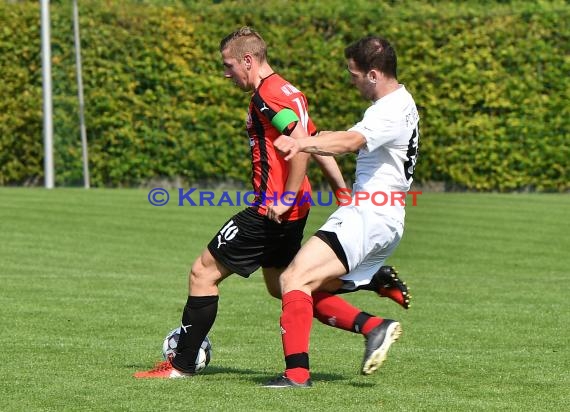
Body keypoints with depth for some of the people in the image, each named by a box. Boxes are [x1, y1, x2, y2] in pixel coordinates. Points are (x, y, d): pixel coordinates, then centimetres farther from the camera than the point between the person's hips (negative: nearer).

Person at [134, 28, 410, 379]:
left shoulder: (268, 94, -16)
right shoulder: (285, 92, 16)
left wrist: (286, 200, -26)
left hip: (272, 212, -10)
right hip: (292, 210, 10)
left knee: (204, 272, -2)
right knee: (279, 286, 22)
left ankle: (182, 364, 3)